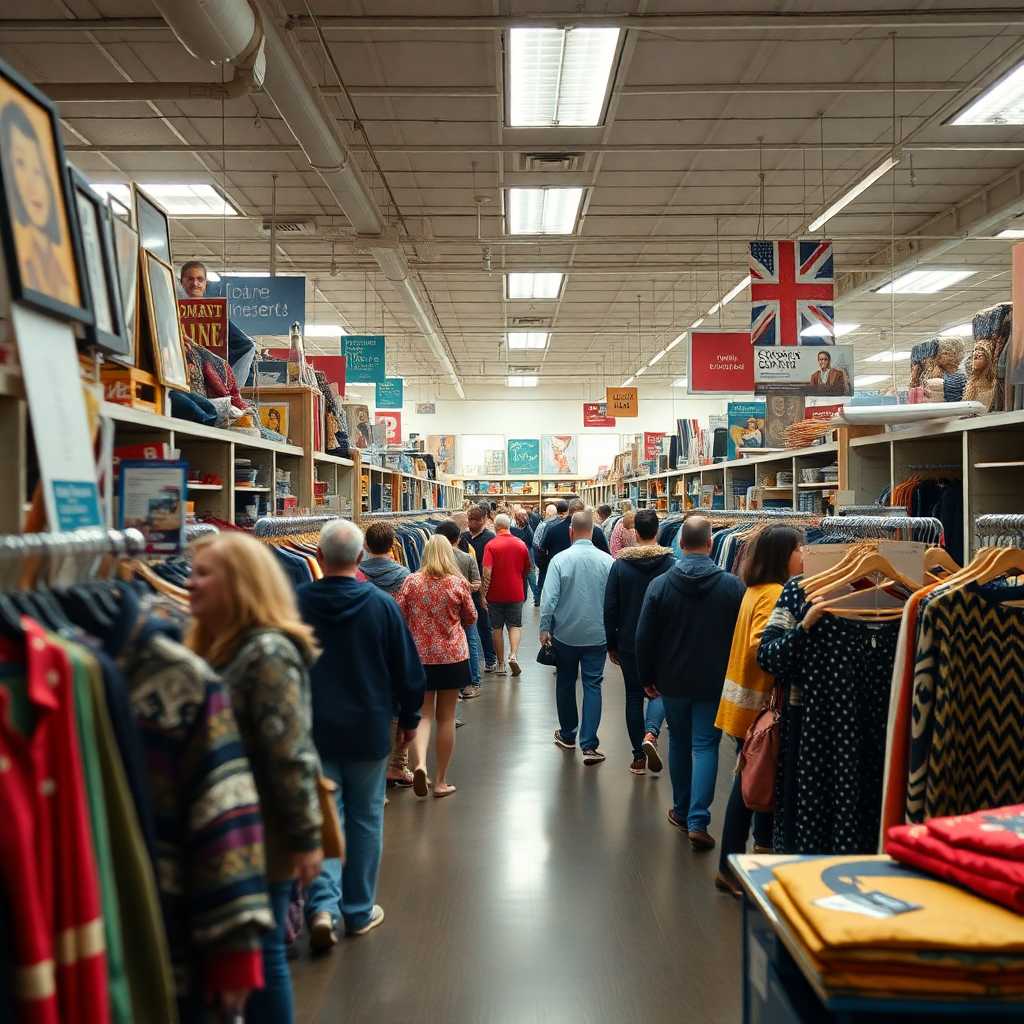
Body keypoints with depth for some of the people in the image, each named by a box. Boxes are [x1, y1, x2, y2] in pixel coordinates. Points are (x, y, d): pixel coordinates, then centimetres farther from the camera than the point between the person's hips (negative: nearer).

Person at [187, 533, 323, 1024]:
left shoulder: (267, 652, -19)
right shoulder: (213, 644, 8)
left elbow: (291, 754, -21)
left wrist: (305, 838, -20)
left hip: (261, 835, -8)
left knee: (259, 952, 6)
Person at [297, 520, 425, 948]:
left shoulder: (297, 602, -10)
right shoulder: (380, 604, -10)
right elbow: (408, 670, -4)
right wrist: (409, 718, 11)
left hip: (313, 731, 0)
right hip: (368, 730, 0)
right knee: (364, 819, 13)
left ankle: (322, 904, -6)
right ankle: (359, 911, 24)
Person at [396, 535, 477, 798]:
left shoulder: (411, 582, -6)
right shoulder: (458, 583, -7)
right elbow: (471, 618, 4)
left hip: (419, 656, 1)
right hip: (453, 656, 0)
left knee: (423, 714, 8)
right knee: (446, 717, 9)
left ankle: (420, 763, -17)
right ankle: (441, 781, 16)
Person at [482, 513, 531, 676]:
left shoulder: (491, 545, -10)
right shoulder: (521, 544, 1)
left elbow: (487, 572, -17)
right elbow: (527, 569, 13)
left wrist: (483, 595, -14)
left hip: (495, 594, -2)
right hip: (516, 593, 2)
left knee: (497, 628, 9)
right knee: (515, 625, 10)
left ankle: (501, 665, 14)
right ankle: (513, 655, -14)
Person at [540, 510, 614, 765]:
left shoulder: (560, 559, -11)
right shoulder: (607, 560, -7)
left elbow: (548, 598, -13)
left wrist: (544, 628, -2)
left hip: (565, 634, 0)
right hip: (597, 635, 0)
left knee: (565, 683, 17)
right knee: (593, 686, 4)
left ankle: (567, 735, 30)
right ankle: (589, 745, -3)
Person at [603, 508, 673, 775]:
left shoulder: (620, 565, -4)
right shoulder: (671, 564, -7)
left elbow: (610, 608, -2)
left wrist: (611, 644, 7)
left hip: (629, 643, 1)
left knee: (634, 695, 12)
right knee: (660, 690, 12)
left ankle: (638, 757, 15)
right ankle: (650, 734, -16)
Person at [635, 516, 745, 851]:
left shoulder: (660, 585, -8)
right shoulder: (732, 586, -9)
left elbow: (644, 637, -4)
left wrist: (647, 678, 8)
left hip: (673, 681, 1)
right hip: (714, 682, -1)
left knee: (679, 742, 18)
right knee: (705, 746, 3)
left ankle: (681, 810, 30)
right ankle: (697, 821, -5)